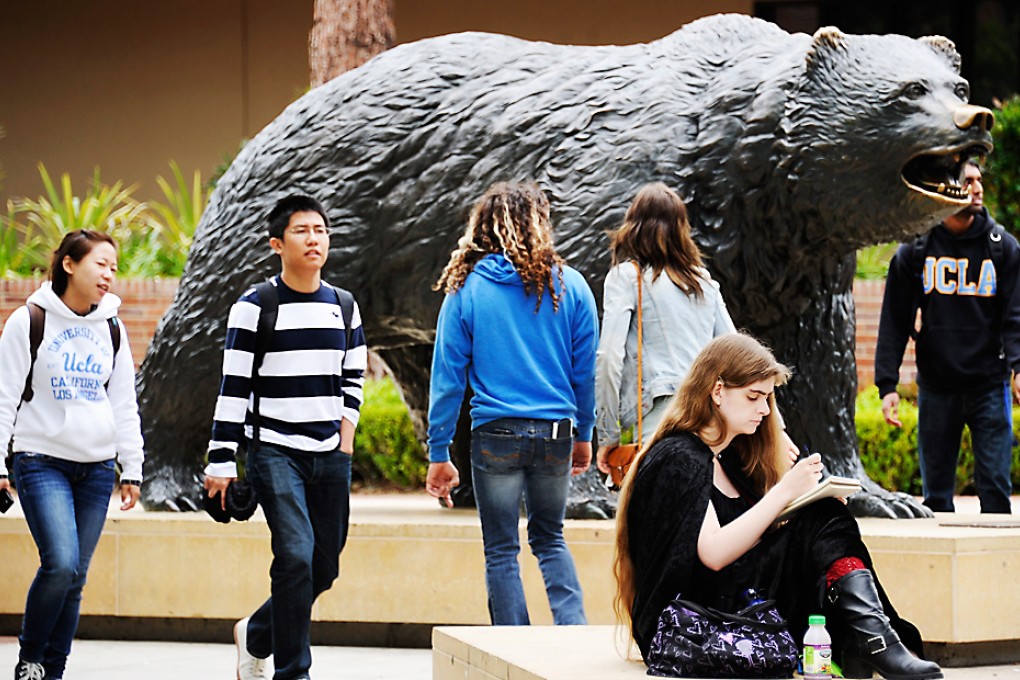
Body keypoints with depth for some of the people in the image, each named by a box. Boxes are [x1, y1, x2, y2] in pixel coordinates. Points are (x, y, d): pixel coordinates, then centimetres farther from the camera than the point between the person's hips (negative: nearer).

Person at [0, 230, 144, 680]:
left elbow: (124, 405, 15)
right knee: (61, 563, -18)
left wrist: (132, 470, 12)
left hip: (97, 466, 5)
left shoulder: (112, 329, 11)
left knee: (75, 577, 3)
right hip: (42, 461, -5)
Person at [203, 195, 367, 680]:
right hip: (274, 452, -5)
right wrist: (221, 462, -8)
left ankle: (255, 636, 33)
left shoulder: (343, 307, 10)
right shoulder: (255, 307, -5)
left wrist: (346, 432, 6)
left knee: (324, 567, 8)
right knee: (296, 553, -18)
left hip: (329, 456, 5)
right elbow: (233, 388, -5)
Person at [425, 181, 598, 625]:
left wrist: (438, 455, 1)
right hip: (555, 433, 2)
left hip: (496, 434, -2)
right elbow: (585, 370, 5)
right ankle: (574, 631, 2)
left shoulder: (467, 289, -3)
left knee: (501, 550, 9)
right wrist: (584, 434, 17)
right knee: (550, 538, 20)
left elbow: (447, 377, -3)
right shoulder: (570, 286, 1)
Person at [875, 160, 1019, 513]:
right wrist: (887, 384, -4)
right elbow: (894, 322, 4)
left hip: (989, 385, -1)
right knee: (936, 493, 5)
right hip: (936, 388, 1)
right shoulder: (915, 251, 3)